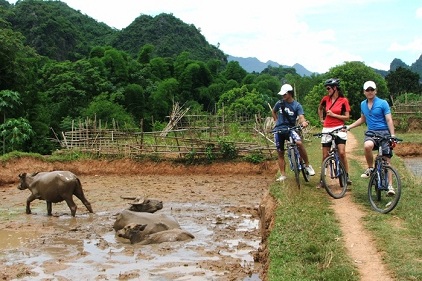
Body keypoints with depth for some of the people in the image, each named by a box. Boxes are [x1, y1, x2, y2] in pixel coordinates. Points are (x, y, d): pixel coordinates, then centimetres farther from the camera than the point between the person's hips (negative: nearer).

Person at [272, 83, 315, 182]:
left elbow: (301, 117, -18)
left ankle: (307, 165, -15)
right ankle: (283, 175, 15)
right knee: (280, 153, 5)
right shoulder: (279, 103, 2)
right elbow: (273, 112, 22)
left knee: (299, 143, -30)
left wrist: (303, 122, -40)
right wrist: (277, 121, 9)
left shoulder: (297, 105, -5)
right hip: (278, 130, 3)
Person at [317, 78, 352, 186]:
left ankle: (347, 175, 0)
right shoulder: (326, 99, 5)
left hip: (339, 129, -3)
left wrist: (333, 115, -12)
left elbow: (347, 117, -6)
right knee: (325, 156, 5)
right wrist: (321, 119, 18)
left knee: (341, 153, -15)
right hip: (327, 129, 3)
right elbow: (320, 108, 26)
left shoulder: (343, 100, -5)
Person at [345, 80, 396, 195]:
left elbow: (389, 120, -6)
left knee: (386, 160, -5)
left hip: (384, 133, -3)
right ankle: (370, 168, -12)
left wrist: (392, 135, -16)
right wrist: (349, 127, 23)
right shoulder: (363, 104, 14)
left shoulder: (383, 103, -2)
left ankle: (389, 185, 0)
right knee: (367, 145, -33)